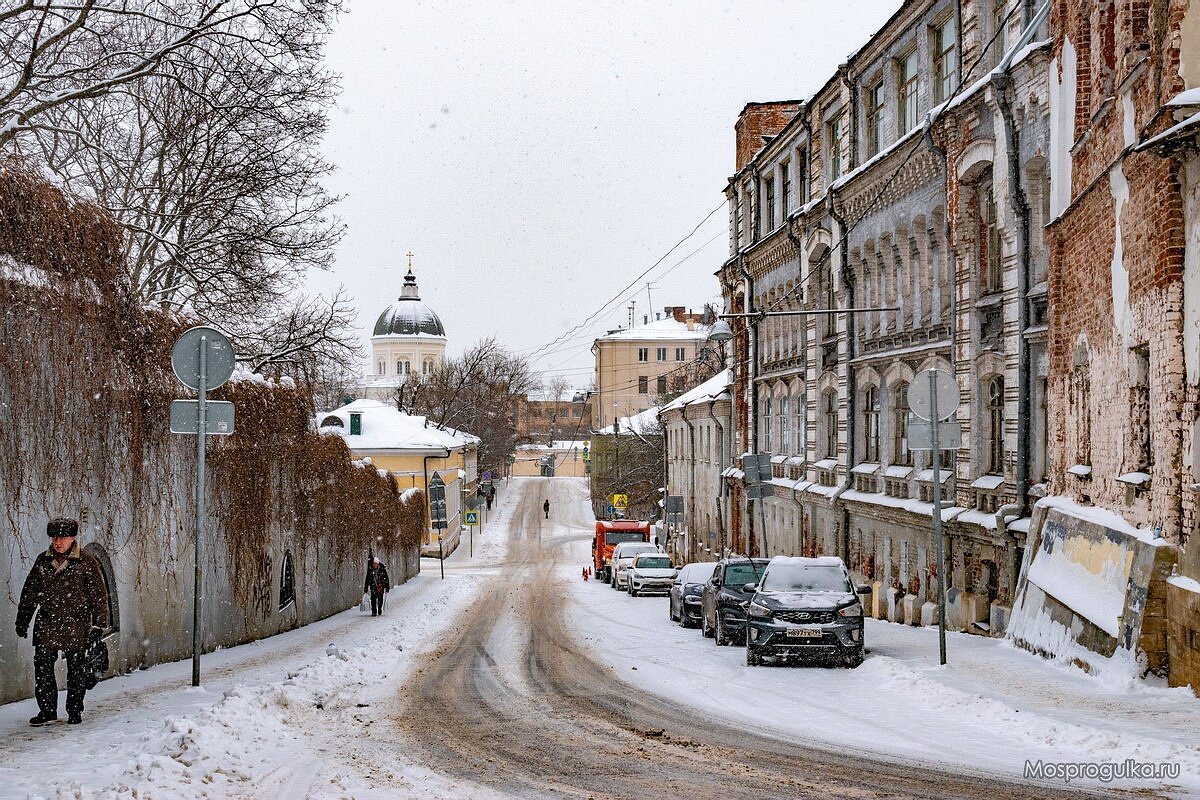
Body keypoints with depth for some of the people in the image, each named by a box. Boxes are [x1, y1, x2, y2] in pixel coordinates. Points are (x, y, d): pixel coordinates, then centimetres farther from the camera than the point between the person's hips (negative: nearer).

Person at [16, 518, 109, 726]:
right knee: (42, 667, 0)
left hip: (76, 627, -3)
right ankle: (47, 710, 11)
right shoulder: (43, 561, 7)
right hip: (46, 625, 3)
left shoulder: (86, 563, -4)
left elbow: (99, 595, -1)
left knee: (76, 670, 5)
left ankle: (75, 711, 17)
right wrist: (22, 619, 14)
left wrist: (98, 624, -4)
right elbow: (30, 591, 15)